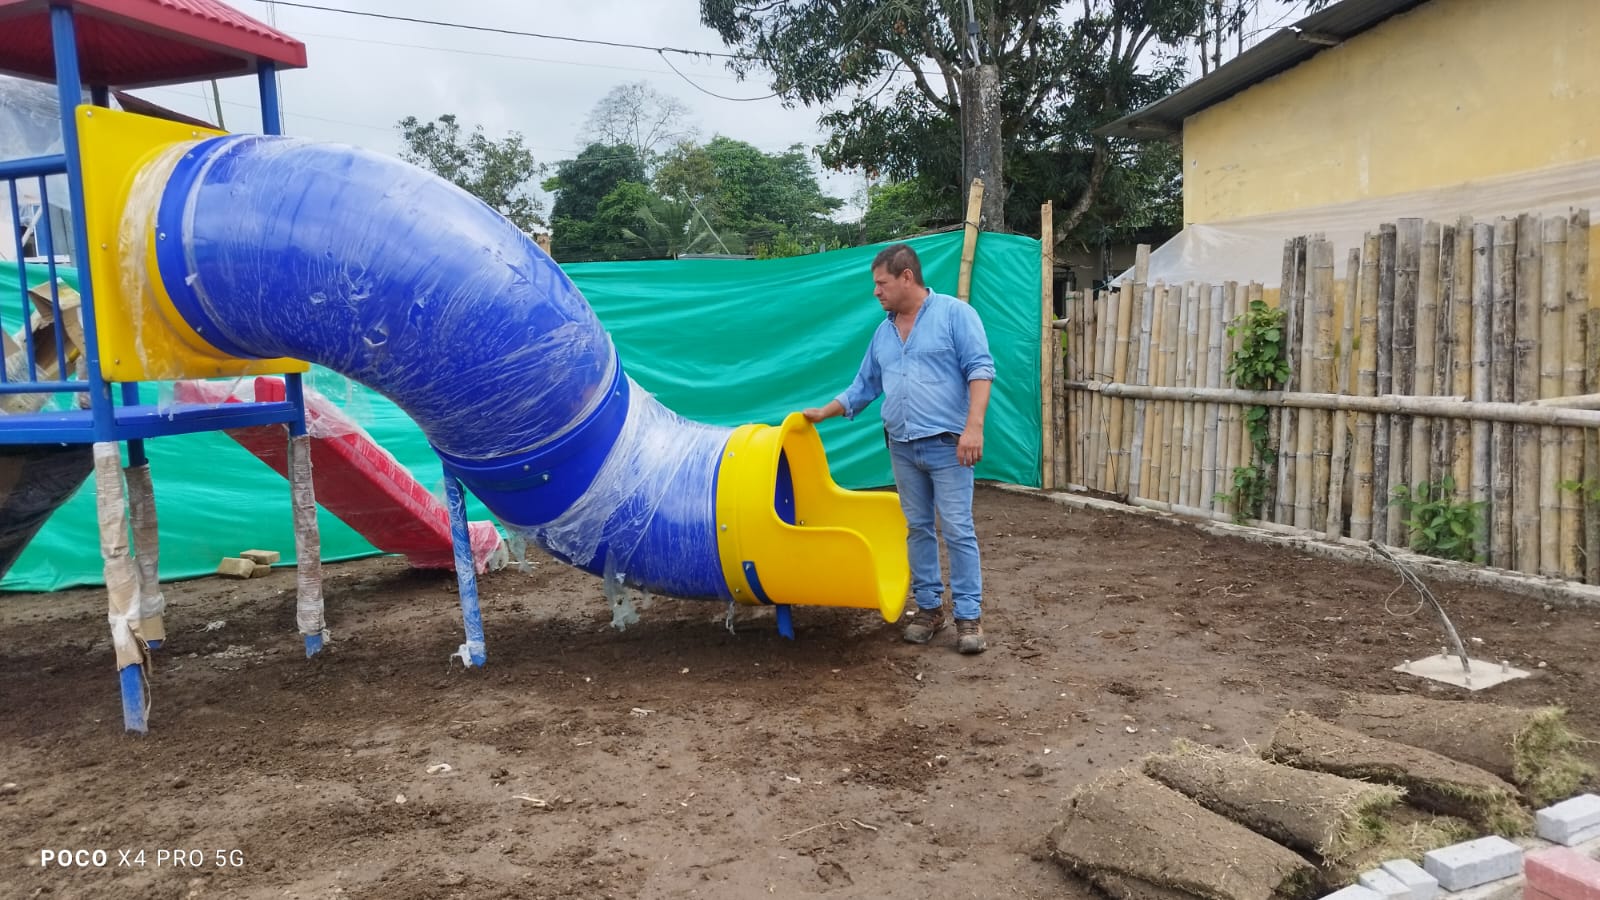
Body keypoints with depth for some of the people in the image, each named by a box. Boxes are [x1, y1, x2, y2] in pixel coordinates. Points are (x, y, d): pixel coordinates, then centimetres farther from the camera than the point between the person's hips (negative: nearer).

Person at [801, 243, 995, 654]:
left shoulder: (954, 313, -5)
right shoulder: (883, 332, 14)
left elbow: (980, 369, -12)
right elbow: (863, 388, 21)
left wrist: (974, 426, -21)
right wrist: (822, 413, 16)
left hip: (947, 443, -6)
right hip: (902, 447, 6)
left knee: (958, 531, -4)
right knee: (918, 529, 10)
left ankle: (969, 615, 2)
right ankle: (928, 606, 19)